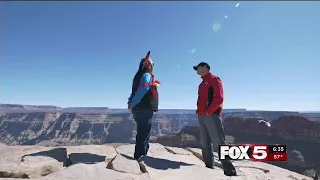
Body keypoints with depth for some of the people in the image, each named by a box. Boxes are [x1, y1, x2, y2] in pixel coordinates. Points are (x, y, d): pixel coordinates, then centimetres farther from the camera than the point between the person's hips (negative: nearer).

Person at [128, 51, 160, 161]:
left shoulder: (138, 76, 19)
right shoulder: (147, 75, -11)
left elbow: (134, 91, 14)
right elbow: (142, 90, -22)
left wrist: (130, 102, 3)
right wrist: (133, 104, -18)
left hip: (138, 109, 9)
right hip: (145, 109, -9)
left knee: (141, 132, 17)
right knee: (144, 133, -3)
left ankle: (140, 154, 27)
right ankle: (139, 155, 1)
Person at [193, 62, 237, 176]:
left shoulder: (214, 79, -1)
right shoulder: (202, 84, 23)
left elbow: (219, 98, -13)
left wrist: (208, 111, -15)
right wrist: (199, 112, 10)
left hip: (212, 115, -9)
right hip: (201, 116, 9)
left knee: (219, 143, -11)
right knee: (205, 144, 10)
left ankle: (230, 171, -5)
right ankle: (209, 167, 18)